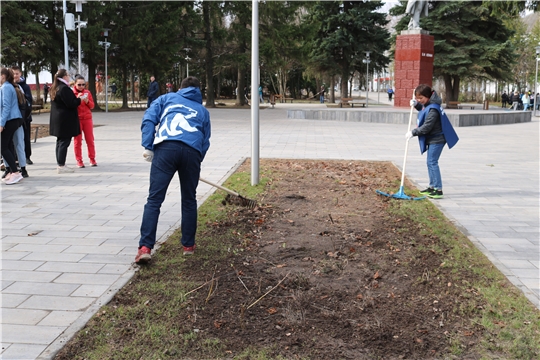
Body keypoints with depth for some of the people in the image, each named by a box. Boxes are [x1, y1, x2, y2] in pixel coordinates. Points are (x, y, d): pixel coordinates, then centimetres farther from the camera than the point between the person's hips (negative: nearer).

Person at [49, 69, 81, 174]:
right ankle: (61, 166, -5)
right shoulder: (64, 88, -17)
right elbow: (71, 104, -20)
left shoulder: (55, 88, 14)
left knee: (60, 142, 13)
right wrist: (80, 99, -5)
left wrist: (75, 98, 16)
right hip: (65, 120, -10)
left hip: (57, 119, 10)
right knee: (64, 142, -7)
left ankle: (60, 165, 19)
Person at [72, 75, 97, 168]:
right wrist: (77, 99, -20)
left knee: (90, 140, 4)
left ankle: (92, 159, 12)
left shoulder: (87, 92, 7)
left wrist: (87, 101, -13)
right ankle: (79, 160, 7)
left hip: (87, 118, 2)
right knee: (77, 140, 2)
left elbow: (92, 106, 7)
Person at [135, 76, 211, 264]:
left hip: (166, 148, -1)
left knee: (154, 200, -2)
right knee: (189, 200, 16)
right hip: (192, 152, 2)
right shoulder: (203, 110, 31)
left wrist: (148, 147, 8)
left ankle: (145, 247, -10)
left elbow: (148, 119, 11)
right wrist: (196, 163, 37)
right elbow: (205, 141, 28)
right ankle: (188, 245, 24)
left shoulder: (167, 98, 27)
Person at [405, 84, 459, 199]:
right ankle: (432, 187, 25)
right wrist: (416, 105, 12)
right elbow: (423, 109, 32)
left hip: (436, 140, -11)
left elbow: (426, 127, -26)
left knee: (432, 162, -10)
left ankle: (439, 190, -8)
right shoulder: (427, 105, 7)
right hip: (432, 139, 11)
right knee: (430, 163, 15)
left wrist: (413, 132, -16)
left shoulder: (433, 110, -24)